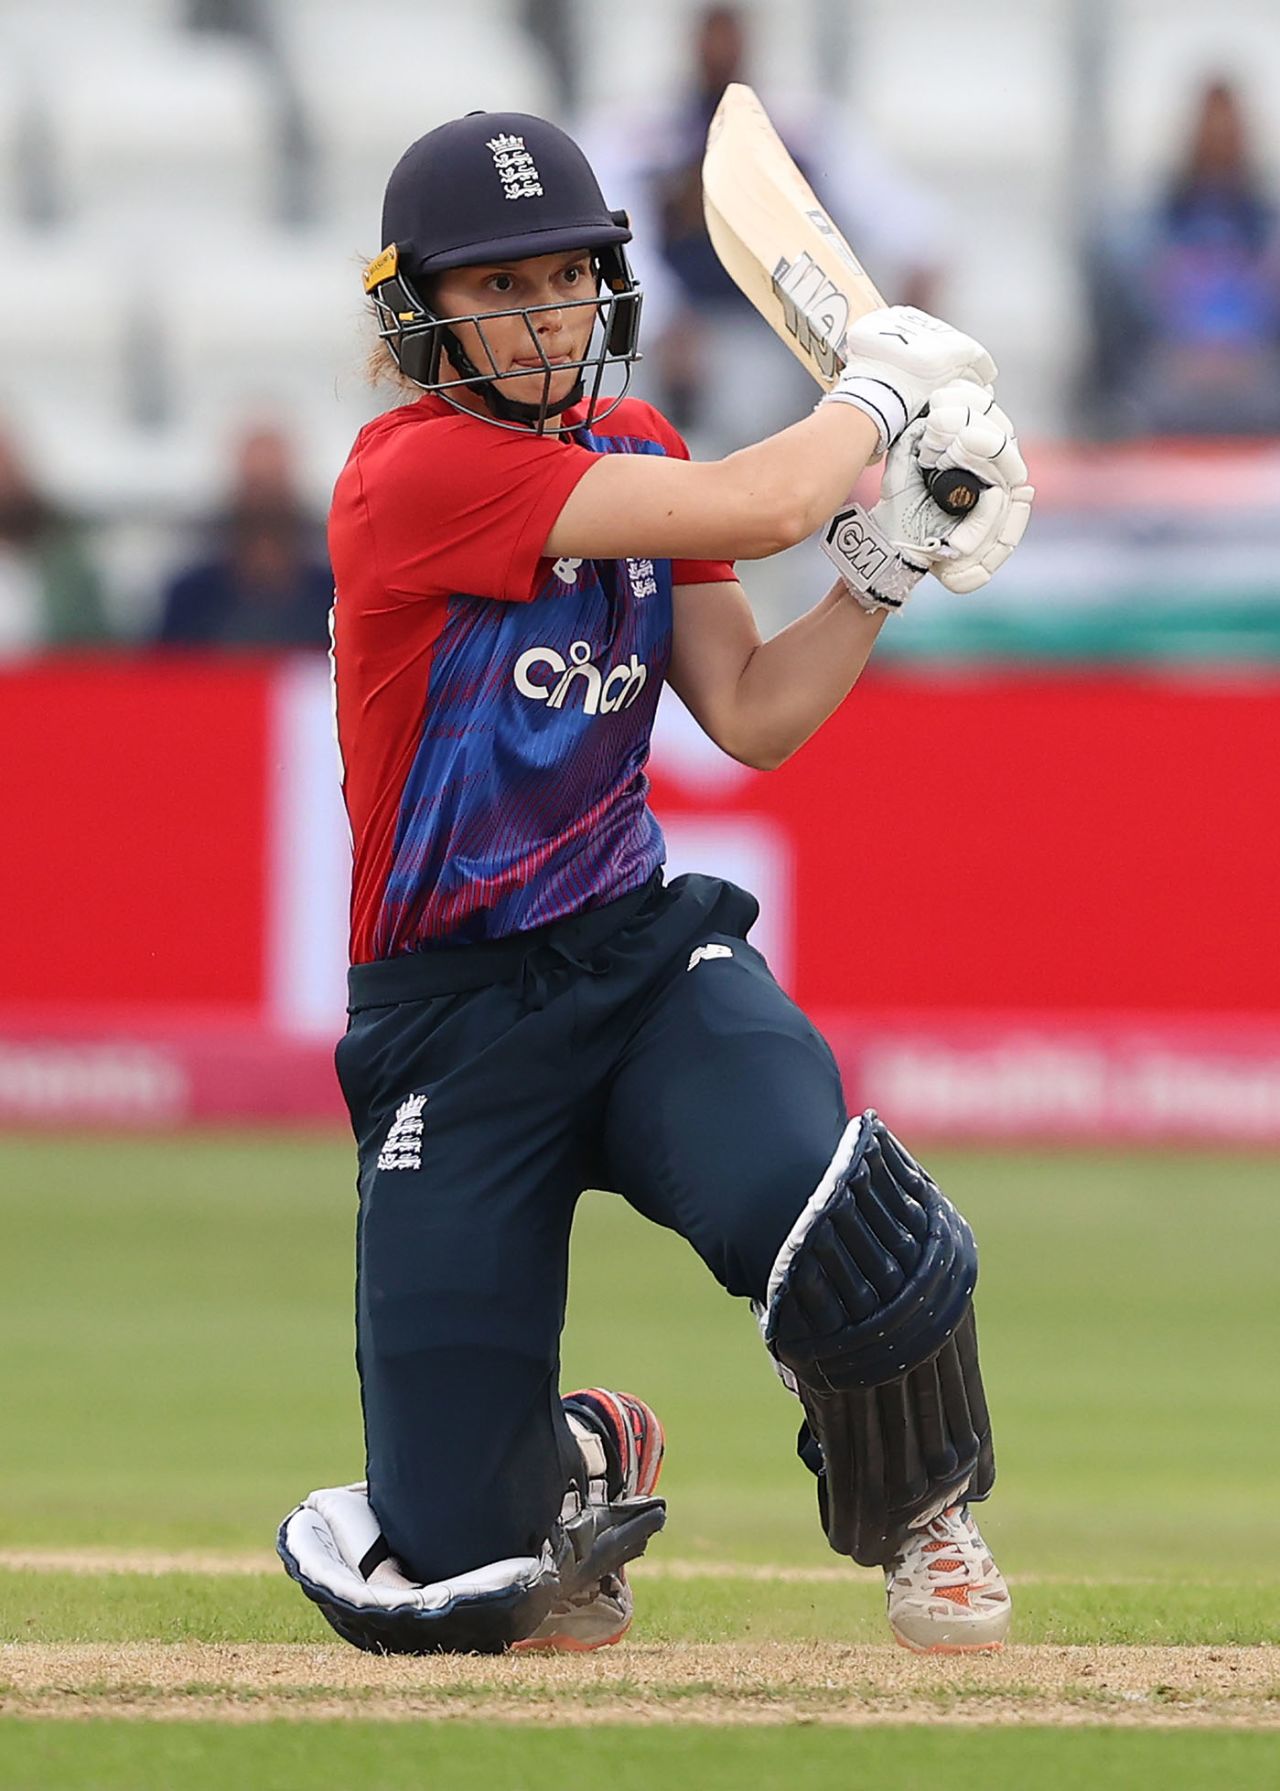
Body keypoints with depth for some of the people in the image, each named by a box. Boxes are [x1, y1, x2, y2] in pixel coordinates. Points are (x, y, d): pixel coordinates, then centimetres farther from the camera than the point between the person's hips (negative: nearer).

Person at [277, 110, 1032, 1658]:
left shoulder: (631, 452, 8)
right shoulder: (416, 473, -17)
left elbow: (753, 716, 9)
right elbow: (755, 509, -23)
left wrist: (888, 565, -4)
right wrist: (884, 387, -5)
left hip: (646, 952, 5)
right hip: (453, 1027, -5)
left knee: (799, 1186, -33)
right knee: (449, 1580, -10)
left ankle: (921, 1512, -1)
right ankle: (586, 1467, 30)